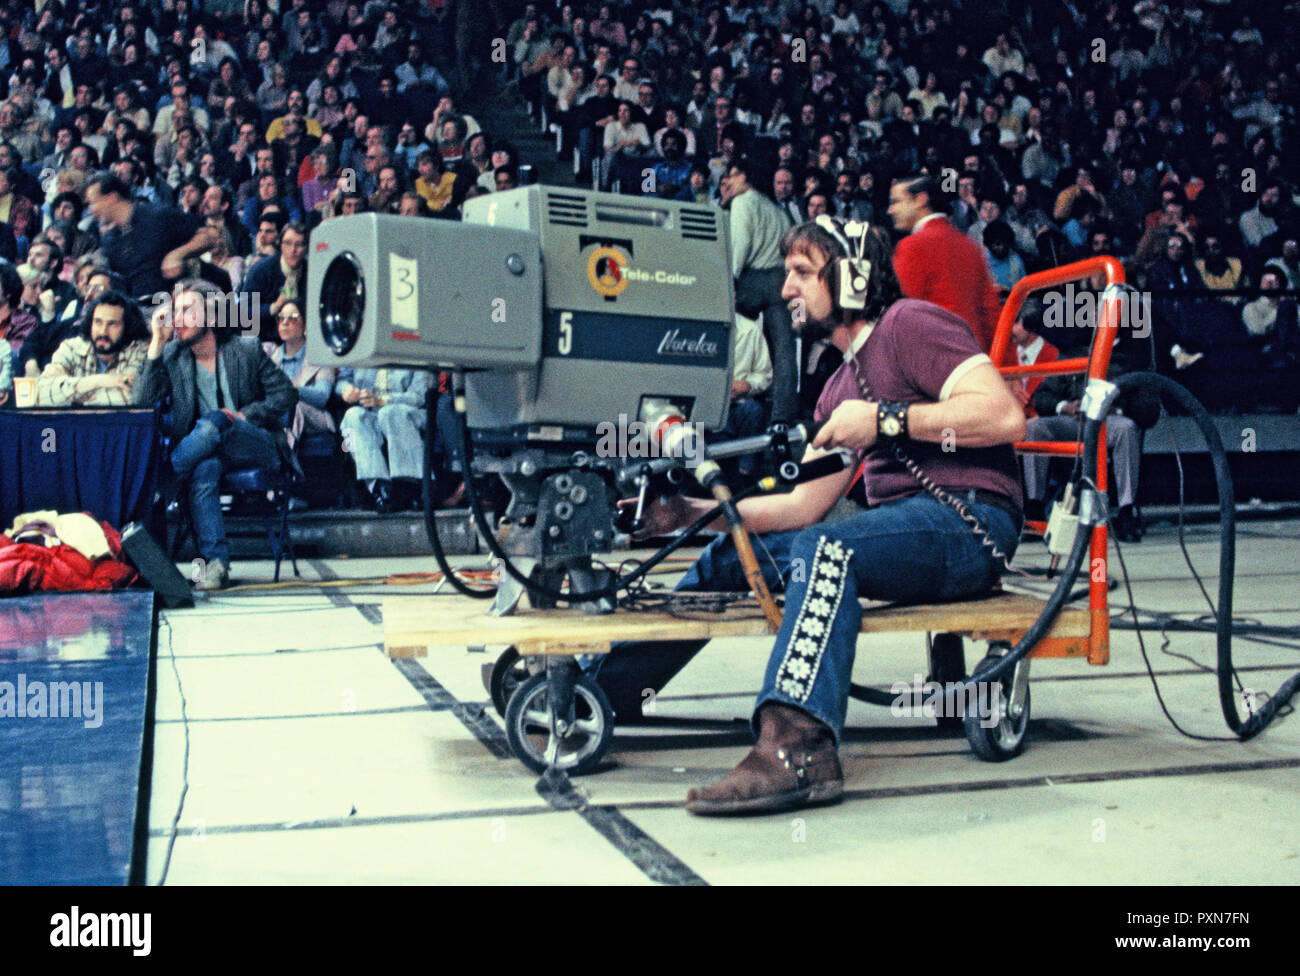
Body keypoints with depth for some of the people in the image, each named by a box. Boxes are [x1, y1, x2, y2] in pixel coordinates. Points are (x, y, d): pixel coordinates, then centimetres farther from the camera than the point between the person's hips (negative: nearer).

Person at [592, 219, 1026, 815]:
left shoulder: (909, 324, -3)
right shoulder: (841, 386, 22)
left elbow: (1005, 415, -17)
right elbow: (805, 504, 15)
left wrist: (886, 420, -17)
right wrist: (698, 512, 6)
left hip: (969, 522, -9)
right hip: (901, 526, 9)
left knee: (825, 549, -35)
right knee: (729, 555, 3)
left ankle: (797, 747, -50)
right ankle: (593, 687, 4)